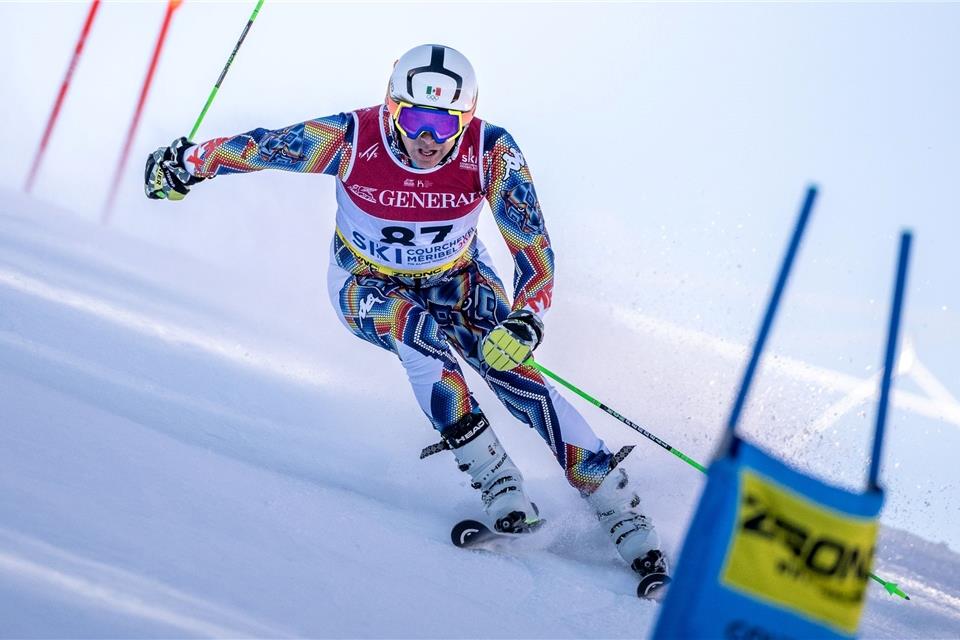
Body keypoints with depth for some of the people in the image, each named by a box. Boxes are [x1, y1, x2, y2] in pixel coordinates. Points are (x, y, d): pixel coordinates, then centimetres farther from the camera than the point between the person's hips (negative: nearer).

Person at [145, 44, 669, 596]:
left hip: (458, 279, 0)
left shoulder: (492, 152, -28)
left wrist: (526, 321, -42)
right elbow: (259, 146, -13)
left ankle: (627, 520, -19)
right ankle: (503, 492, -25)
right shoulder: (351, 140, -29)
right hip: (367, 286, 0)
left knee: (509, 368, -23)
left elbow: (534, 247, -26)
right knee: (421, 331, -34)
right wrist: (188, 162, -1)